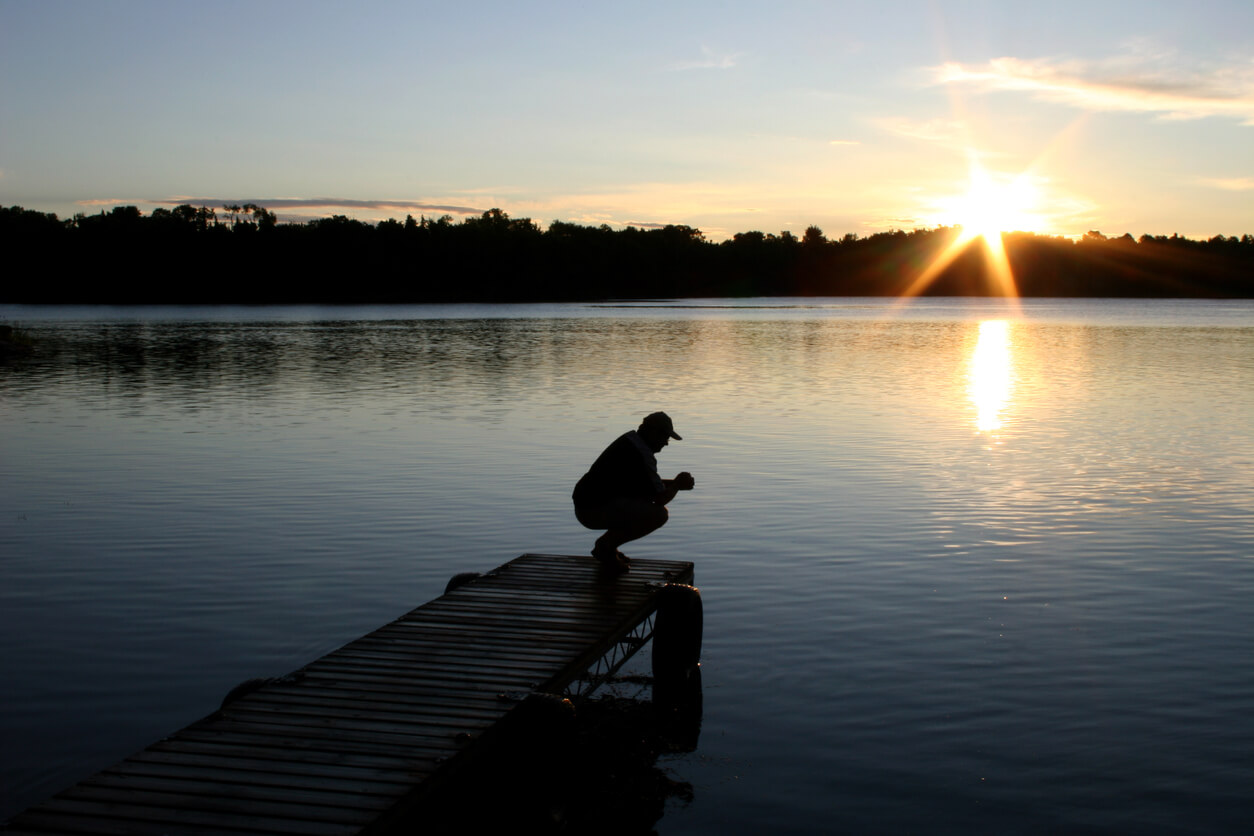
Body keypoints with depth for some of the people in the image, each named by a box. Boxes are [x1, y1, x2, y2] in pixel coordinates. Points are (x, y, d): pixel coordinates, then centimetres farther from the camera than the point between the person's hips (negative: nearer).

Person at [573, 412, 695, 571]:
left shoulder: (629, 440, 14)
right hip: (594, 511, -10)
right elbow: (660, 498, -16)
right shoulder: (641, 454, -17)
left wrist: (674, 483, 15)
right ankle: (606, 545, -6)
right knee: (659, 514, -17)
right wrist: (677, 485, 3)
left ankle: (606, 545, 16)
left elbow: (648, 483, 27)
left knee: (646, 498, 24)